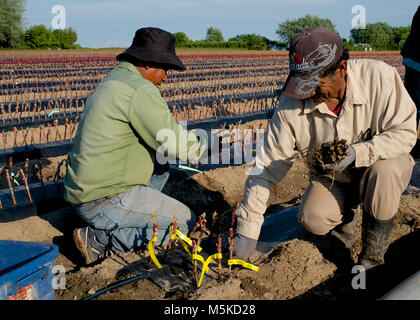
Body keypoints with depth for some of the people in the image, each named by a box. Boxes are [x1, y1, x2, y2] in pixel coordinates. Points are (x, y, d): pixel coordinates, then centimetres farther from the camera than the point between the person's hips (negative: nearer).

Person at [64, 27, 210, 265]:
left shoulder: (110, 83, 14)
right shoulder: (140, 90, -17)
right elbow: (178, 146, -17)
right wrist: (200, 141, 4)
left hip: (86, 190, 10)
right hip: (106, 199, -10)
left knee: (161, 164, 24)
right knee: (185, 221, 2)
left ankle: (116, 222, 12)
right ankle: (101, 239, -5)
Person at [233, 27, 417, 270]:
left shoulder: (379, 77, -26)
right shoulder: (291, 106, -22)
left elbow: (405, 132, -20)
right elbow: (266, 169, -19)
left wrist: (357, 153, -38)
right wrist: (248, 232, -20)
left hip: (383, 167, -1)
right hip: (334, 178, 1)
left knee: (384, 170, -35)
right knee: (313, 219, -26)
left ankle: (374, 253, -10)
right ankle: (347, 214, 13)